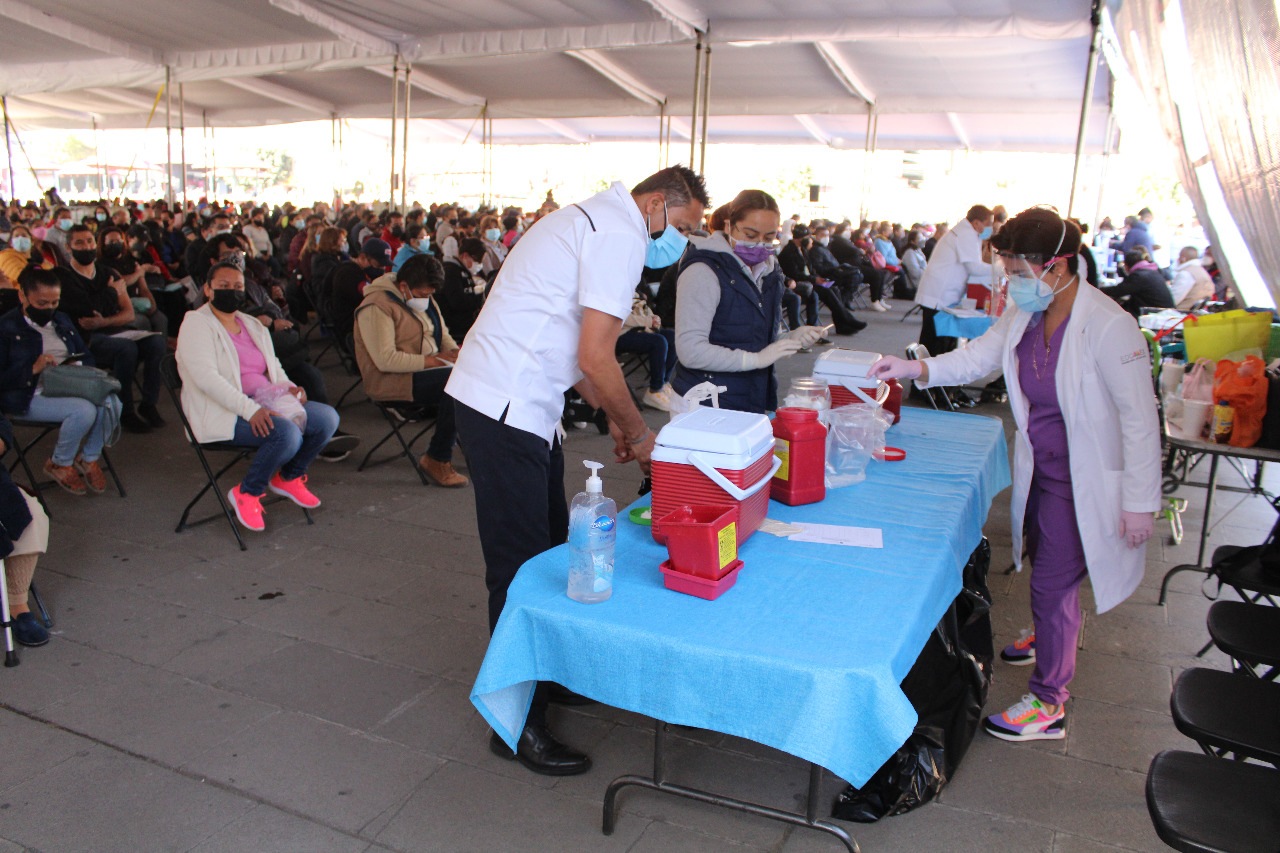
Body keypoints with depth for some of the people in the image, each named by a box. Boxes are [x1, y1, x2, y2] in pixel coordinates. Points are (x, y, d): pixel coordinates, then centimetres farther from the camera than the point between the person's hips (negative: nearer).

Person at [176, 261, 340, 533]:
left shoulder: (253, 326, 20)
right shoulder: (196, 324, -4)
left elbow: (274, 367, 27)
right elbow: (206, 377, -18)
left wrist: (289, 387, 1)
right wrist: (249, 409, -29)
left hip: (265, 403, 8)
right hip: (222, 413, -8)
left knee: (327, 417, -11)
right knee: (287, 433, -32)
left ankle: (288, 478, 10)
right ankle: (248, 493, -8)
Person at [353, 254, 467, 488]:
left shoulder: (425, 300, 16)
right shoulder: (376, 307, -13)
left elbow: (443, 336, 23)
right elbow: (386, 360, -22)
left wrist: (455, 353, 0)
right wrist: (431, 360, -22)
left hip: (427, 371, 9)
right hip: (391, 381, -9)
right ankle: (437, 460, -20)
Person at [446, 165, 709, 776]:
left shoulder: (593, 218, 19)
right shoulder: (621, 233, -14)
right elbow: (595, 359, -19)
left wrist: (613, 419, 20)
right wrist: (637, 432, -5)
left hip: (522, 405, 11)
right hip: (504, 410, -11)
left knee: (550, 545, 18)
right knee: (520, 564, -4)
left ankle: (548, 677, 34)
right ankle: (517, 724, 9)